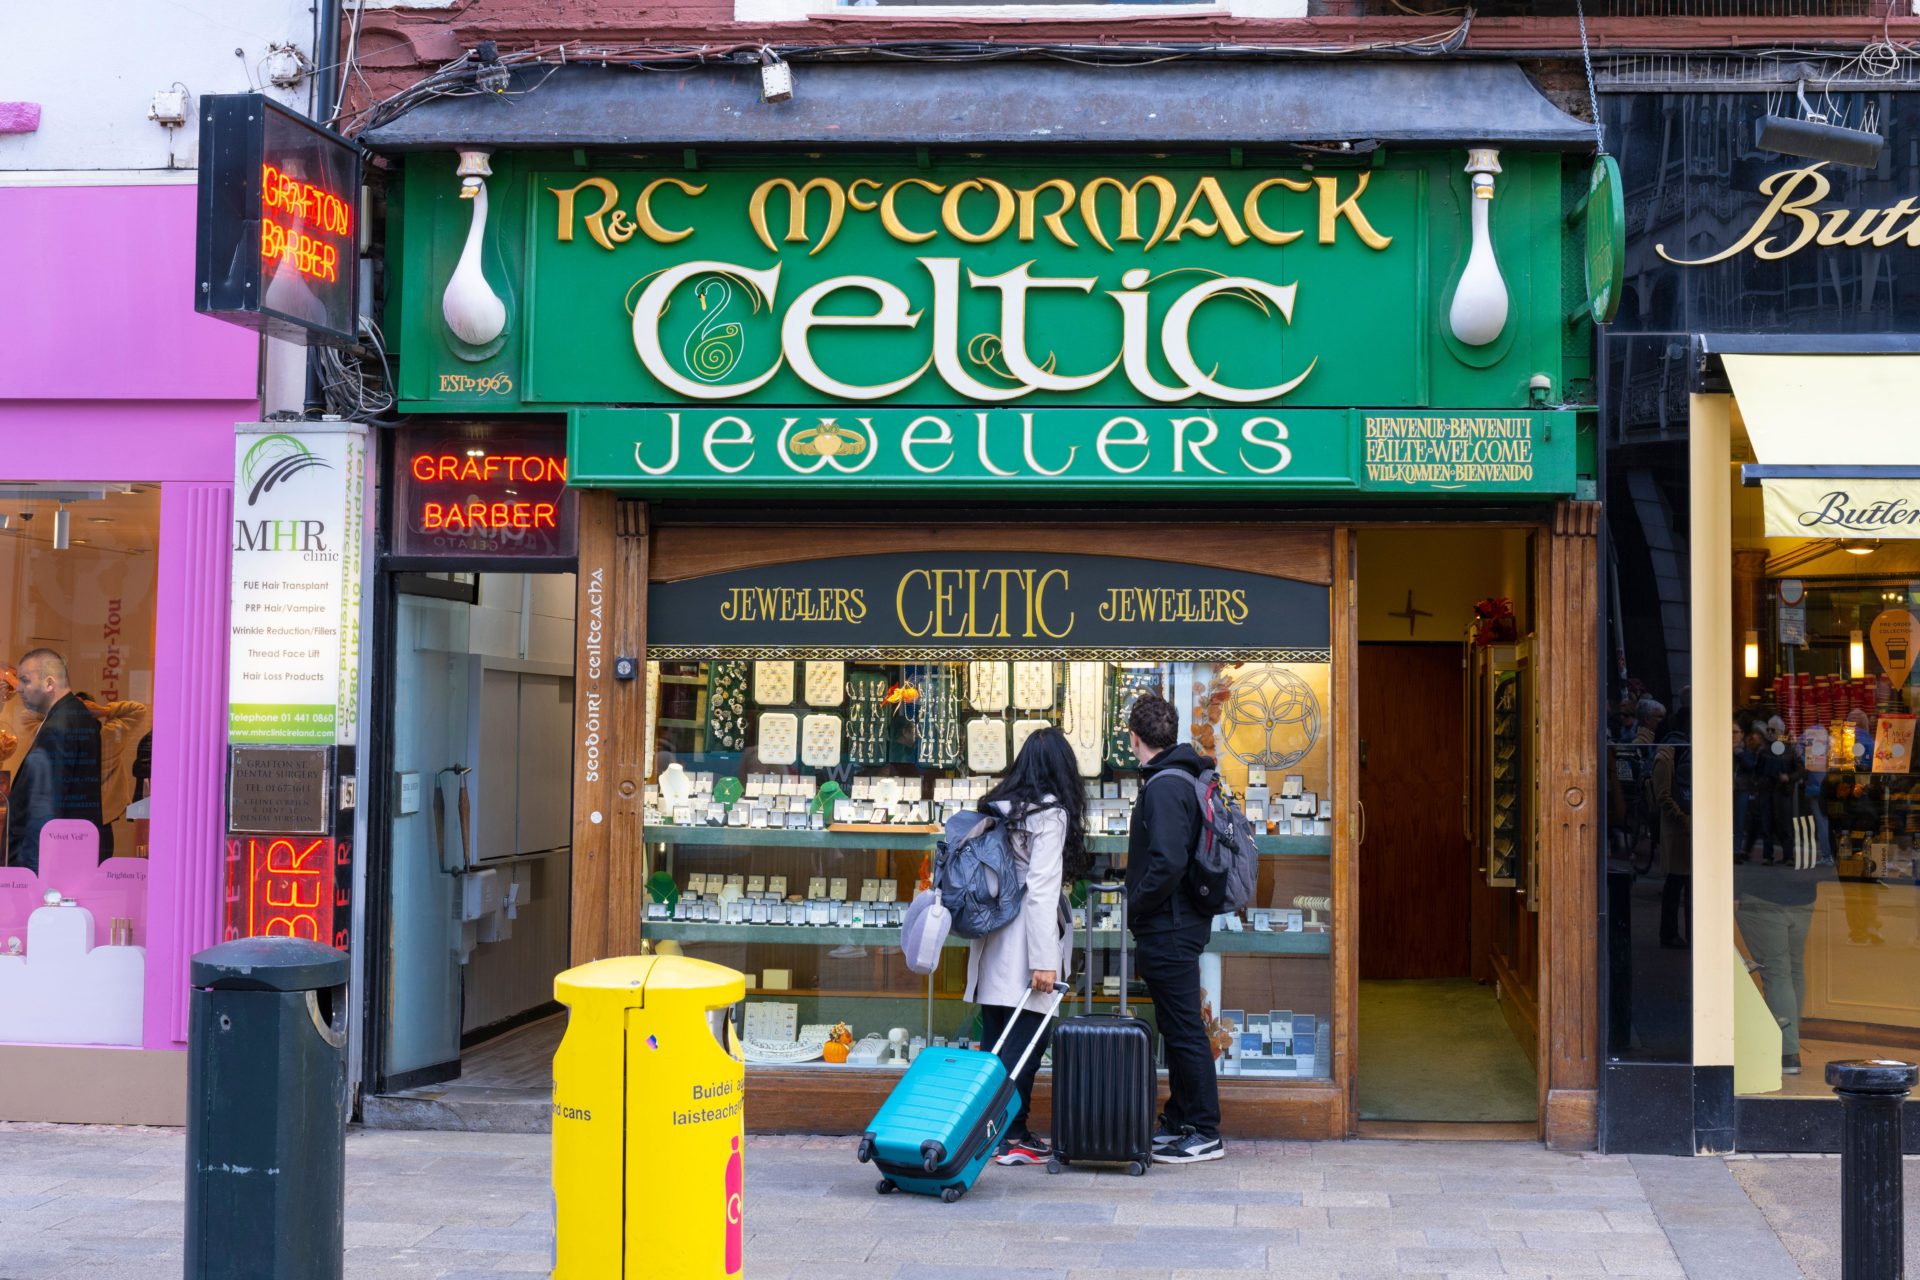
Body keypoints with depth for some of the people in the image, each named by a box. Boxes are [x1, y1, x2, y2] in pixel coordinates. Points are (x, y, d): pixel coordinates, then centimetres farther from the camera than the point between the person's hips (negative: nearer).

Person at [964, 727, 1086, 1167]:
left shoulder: (995, 808, 11)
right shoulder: (1051, 814, -10)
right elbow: (1041, 890, -16)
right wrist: (1045, 961, -17)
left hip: (991, 945, 7)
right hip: (1021, 947, -7)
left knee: (996, 1043, 11)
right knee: (1027, 1040, -2)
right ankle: (1012, 1138, 0)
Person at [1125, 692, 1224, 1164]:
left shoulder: (1164, 787, -18)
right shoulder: (1184, 778, 13)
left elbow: (1168, 863, -28)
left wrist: (1138, 905, -14)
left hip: (1168, 929, -10)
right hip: (1181, 923, 10)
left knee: (1185, 1030, -4)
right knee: (1177, 1028, 17)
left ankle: (1205, 1133, 3)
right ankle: (1179, 1121, 26)